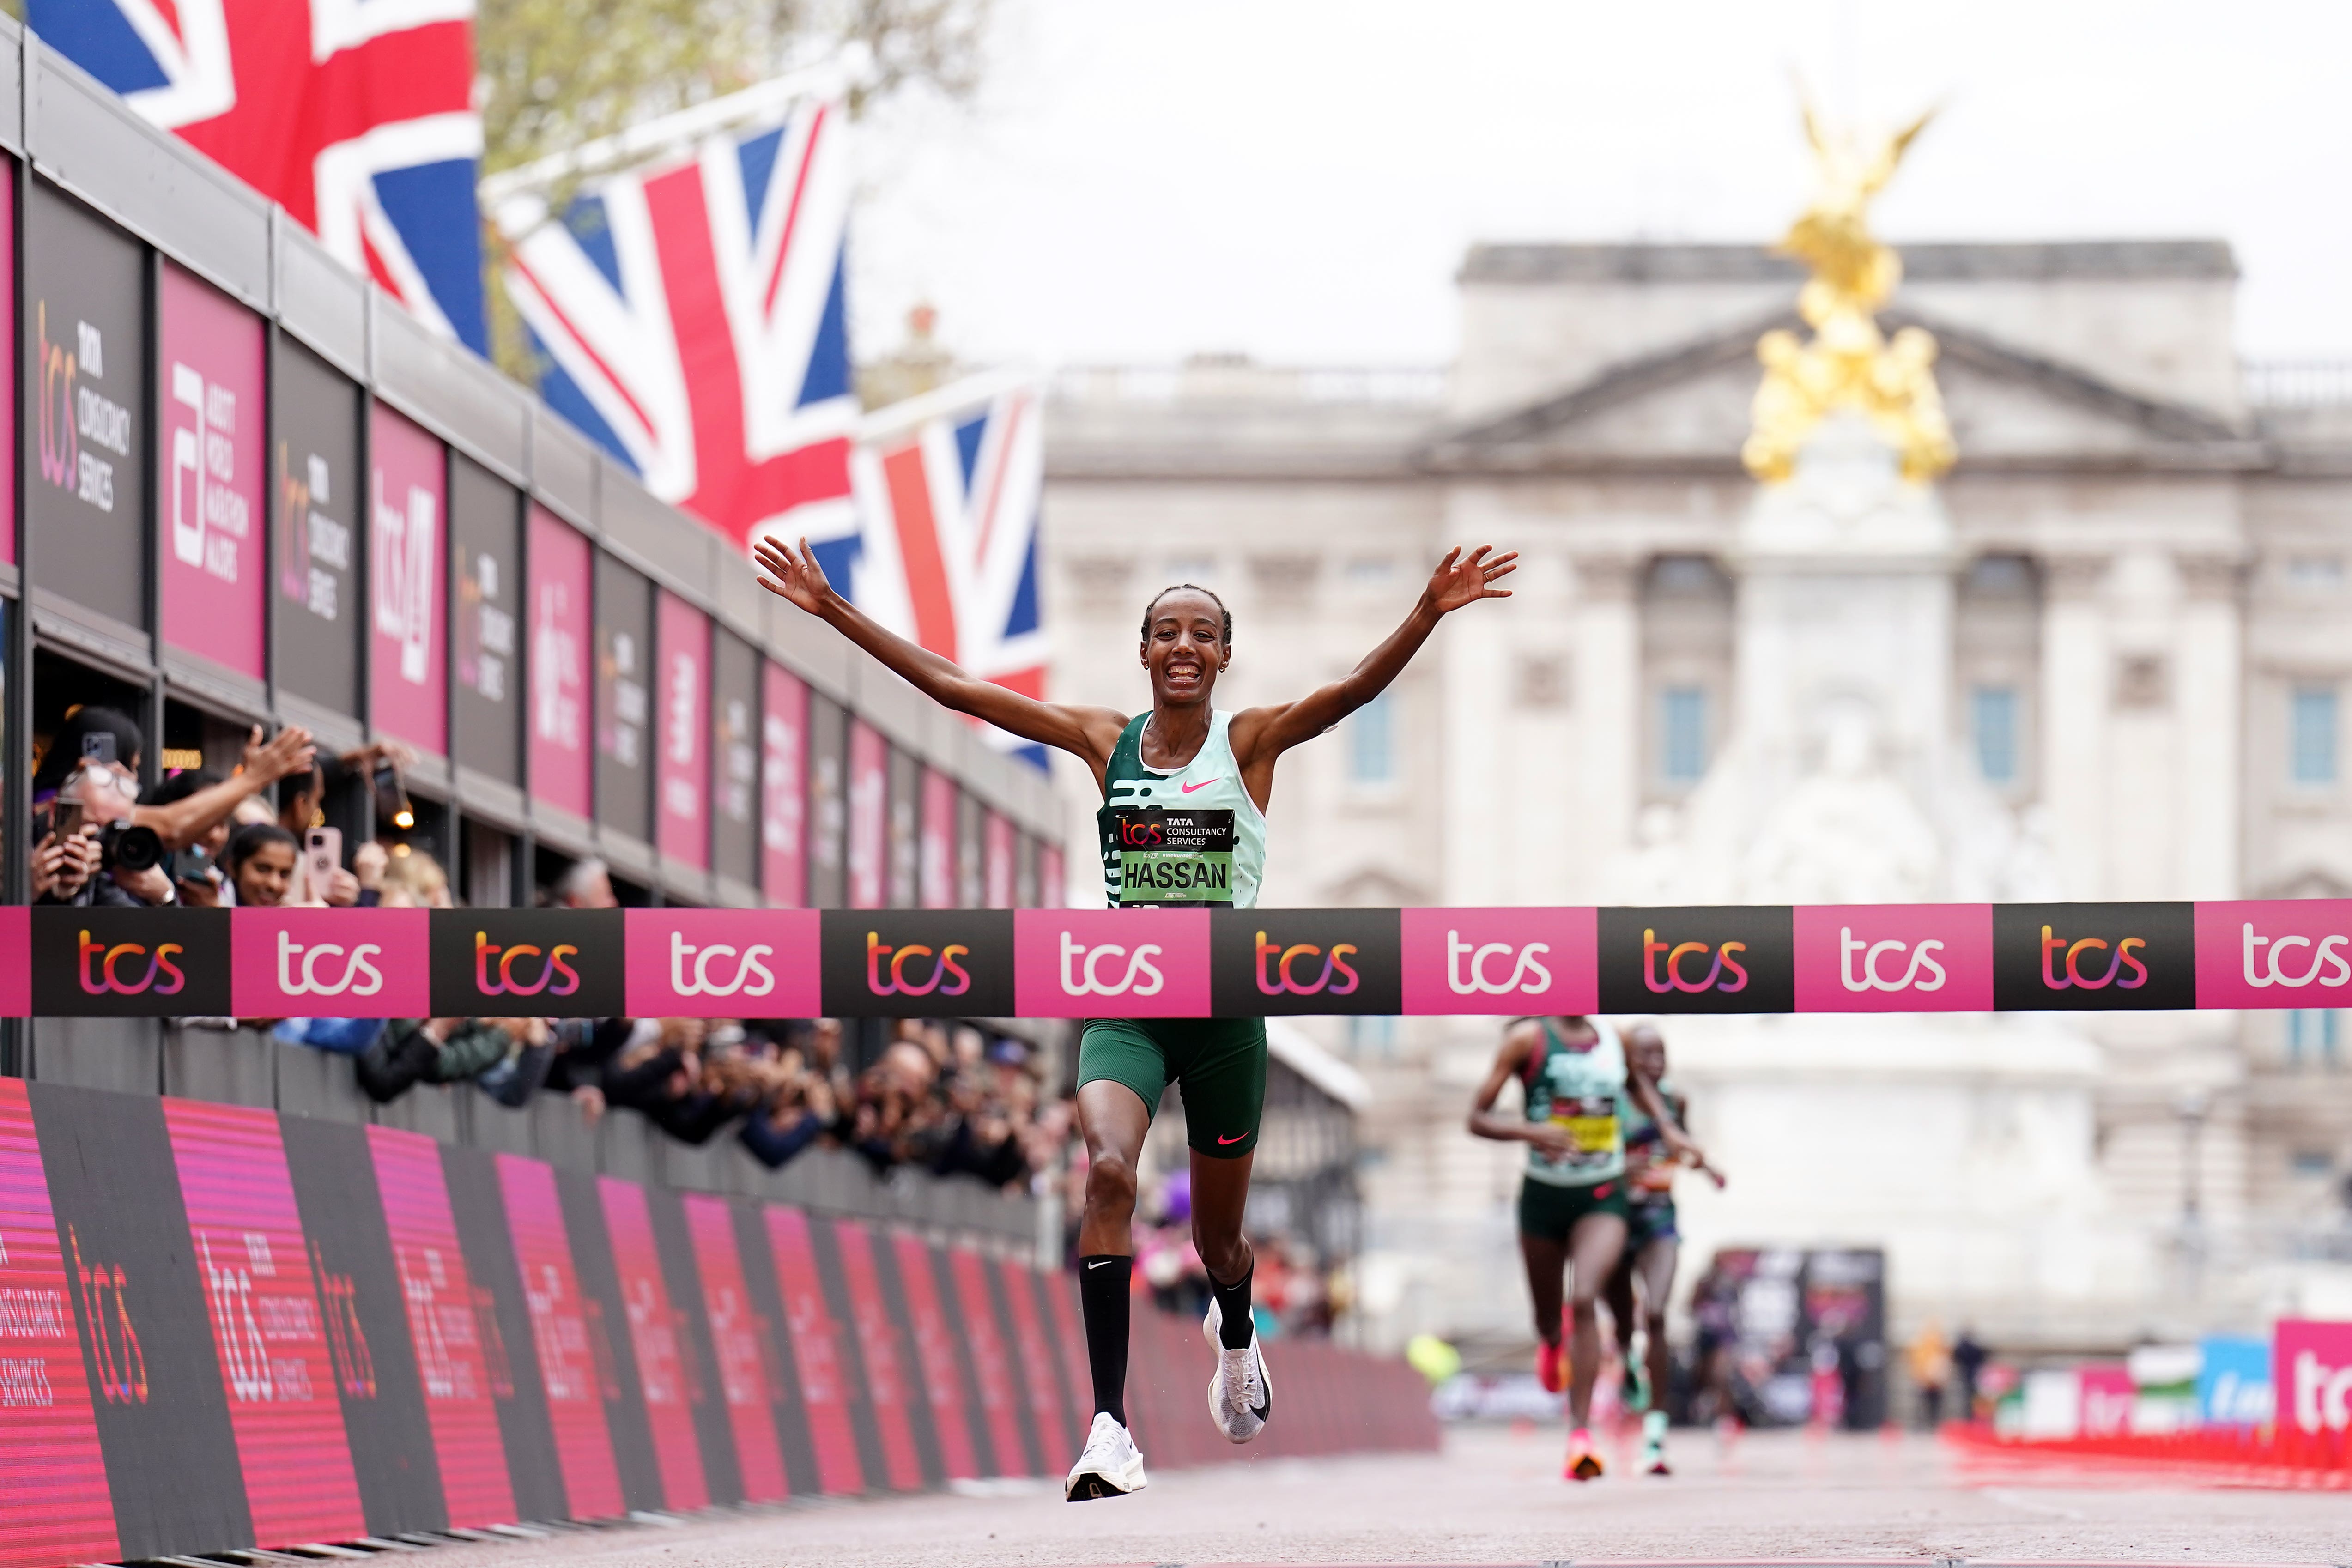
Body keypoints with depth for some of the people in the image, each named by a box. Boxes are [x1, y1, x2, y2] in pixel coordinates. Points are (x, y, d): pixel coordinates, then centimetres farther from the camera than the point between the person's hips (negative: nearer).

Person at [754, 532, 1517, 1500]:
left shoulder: (1250, 741, -3)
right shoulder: (1105, 740, 2)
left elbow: (1359, 687, -19)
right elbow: (951, 687, 1)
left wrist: (1432, 613, -36)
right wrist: (832, 611, -2)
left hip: (1226, 1004, 0)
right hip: (1124, 1004, 0)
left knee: (1217, 1235, 13)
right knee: (1109, 1169, -27)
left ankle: (1235, 1331, 52)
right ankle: (1110, 1426, -31)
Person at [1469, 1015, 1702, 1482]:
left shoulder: (1613, 1038, 3)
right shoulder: (1528, 1039, -7)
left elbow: (1635, 1080, 28)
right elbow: (1478, 1118, -8)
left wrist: (1669, 1127, 12)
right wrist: (1531, 1131, -26)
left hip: (1602, 1198, 0)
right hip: (1544, 1194, 0)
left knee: (1585, 1301, -22)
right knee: (1549, 1315, 14)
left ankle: (1580, 1432, -24)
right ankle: (1550, 1342, 55)